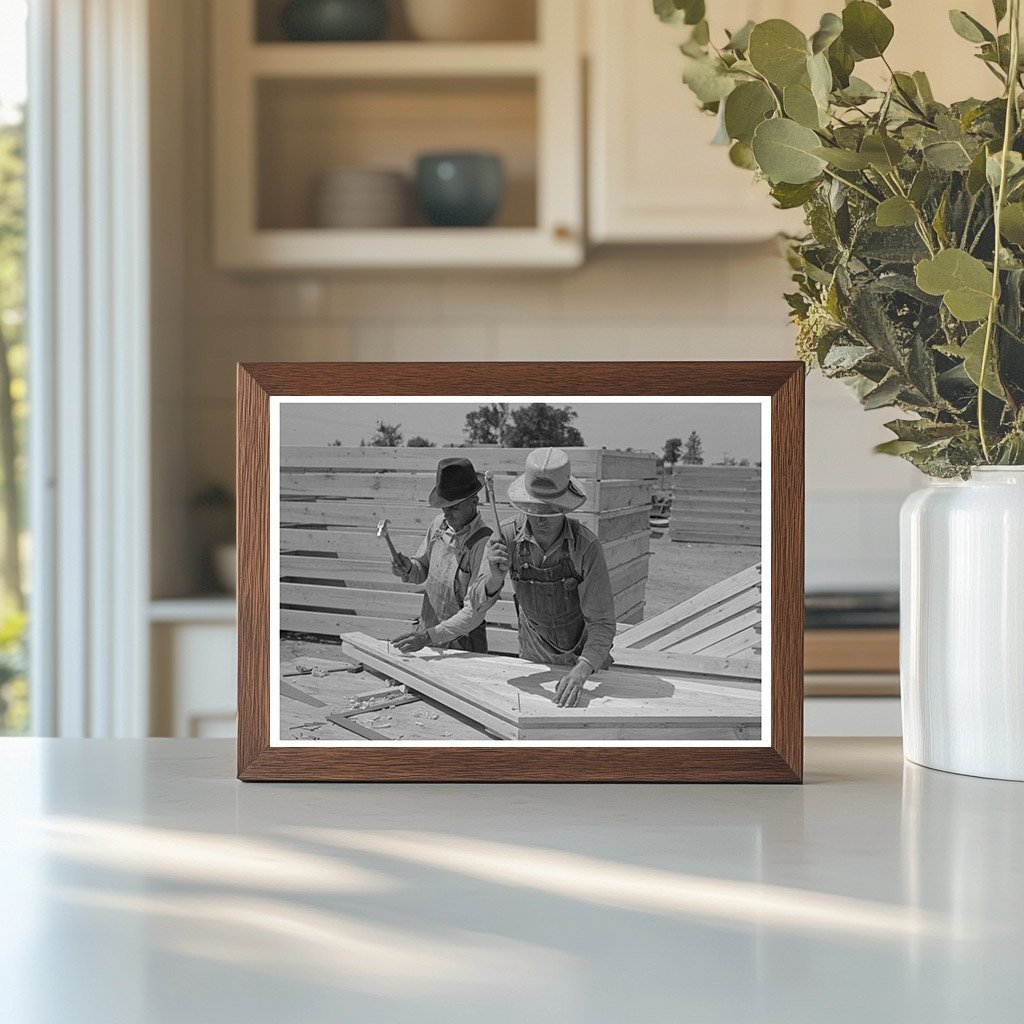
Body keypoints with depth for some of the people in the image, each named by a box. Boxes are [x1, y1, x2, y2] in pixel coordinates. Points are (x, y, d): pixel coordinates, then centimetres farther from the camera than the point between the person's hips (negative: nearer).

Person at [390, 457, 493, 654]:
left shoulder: (483, 543, -22)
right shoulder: (440, 524, -1)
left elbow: (475, 612, -24)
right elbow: (422, 570, 15)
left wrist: (429, 636, -29)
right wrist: (408, 569, -9)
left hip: (462, 644, -6)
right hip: (425, 632, 6)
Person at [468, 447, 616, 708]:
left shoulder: (586, 546, -29)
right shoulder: (506, 537, -21)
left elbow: (602, 623, -28)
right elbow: (477, 603, -18)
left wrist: (581, 671, -44)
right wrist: (495, 578, -40)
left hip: (585, 659, -1)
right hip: (535, 660, 1)